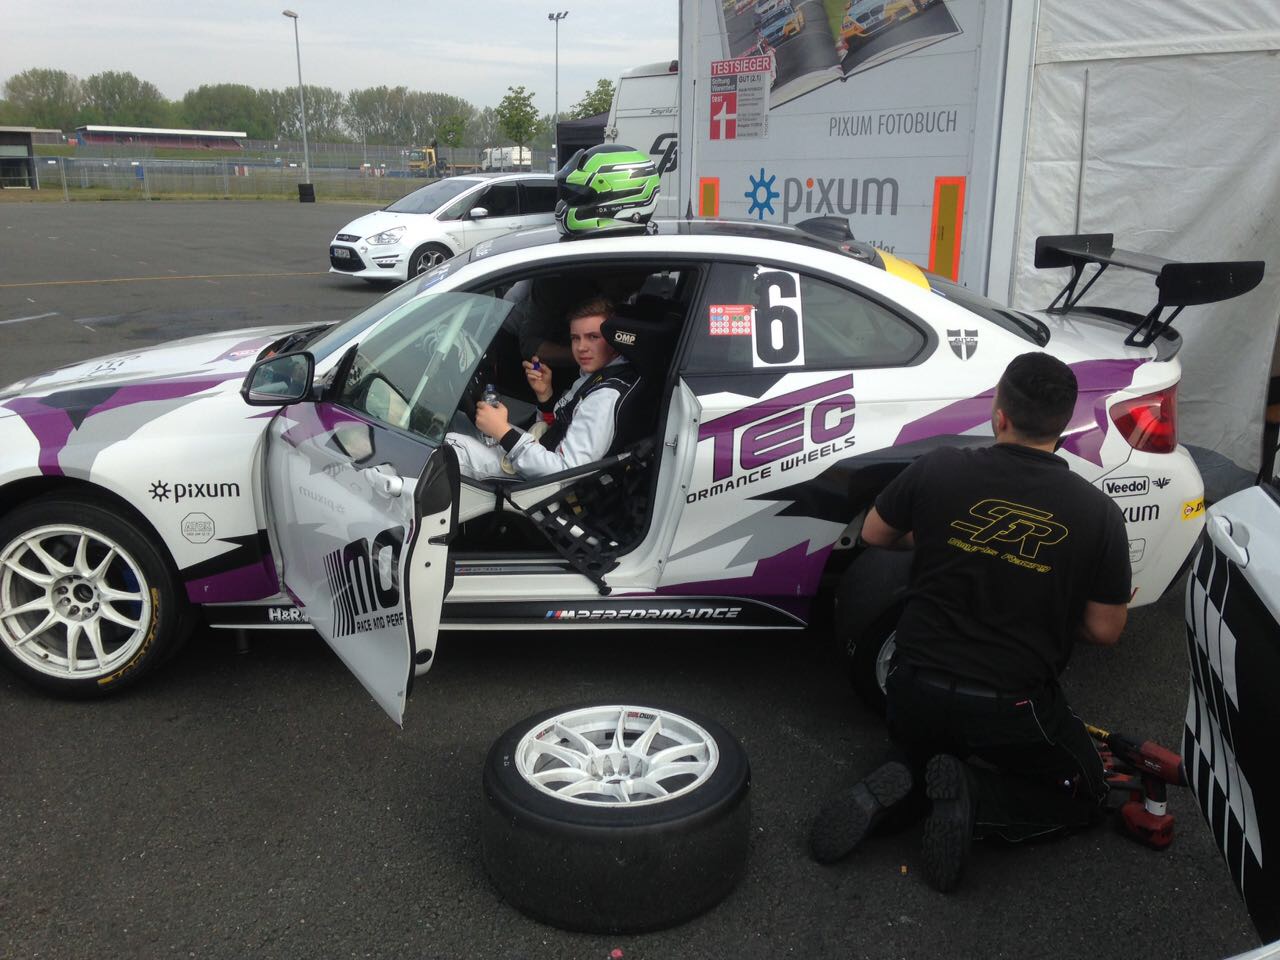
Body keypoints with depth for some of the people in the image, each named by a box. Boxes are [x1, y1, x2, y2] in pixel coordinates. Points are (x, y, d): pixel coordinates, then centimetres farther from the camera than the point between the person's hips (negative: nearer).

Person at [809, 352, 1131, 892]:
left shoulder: (938, 471, -9)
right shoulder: (1098, 513, -10)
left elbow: (874, 534, 8)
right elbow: (1104, 630, -2)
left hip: (917, 692, 3)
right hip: (1013, 710, -2)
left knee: (918, 752, 35)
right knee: (1083, 796, 24)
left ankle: (899, 787, -1)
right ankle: (974, 799, -5)